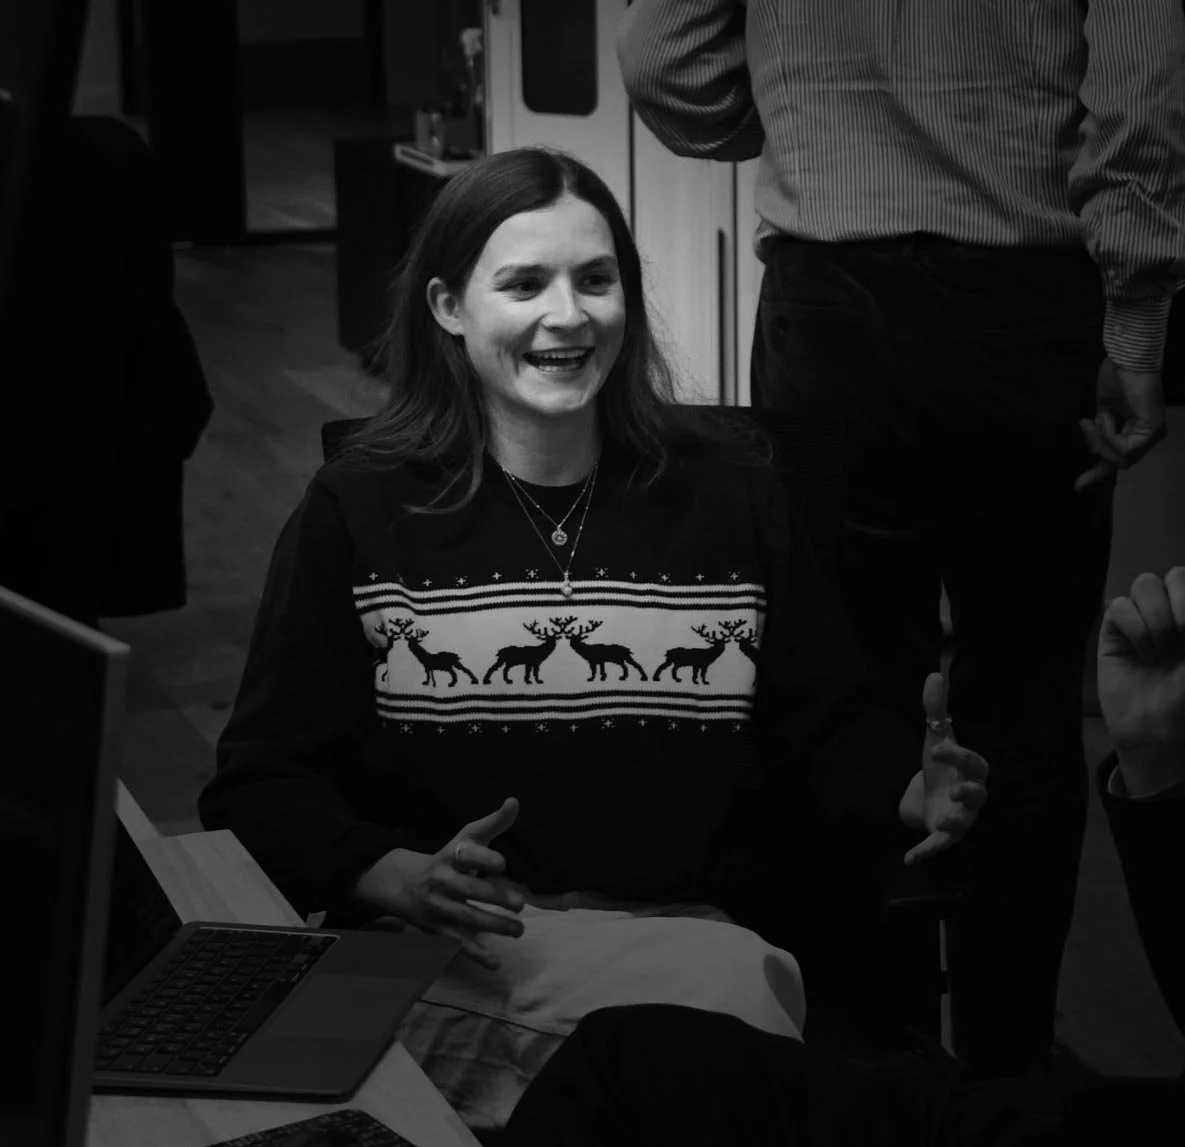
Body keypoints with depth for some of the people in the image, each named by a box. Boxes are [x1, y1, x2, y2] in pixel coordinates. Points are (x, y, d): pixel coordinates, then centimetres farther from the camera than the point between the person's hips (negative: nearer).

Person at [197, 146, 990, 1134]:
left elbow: (832, 732, 14)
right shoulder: (358, 513, 5)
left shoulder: (732, 494, 11)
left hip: (699, 939, 2)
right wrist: (398, 876, -17)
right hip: (449, 948, -2)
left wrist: (910, 794, -9)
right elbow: (259, 785, 2)